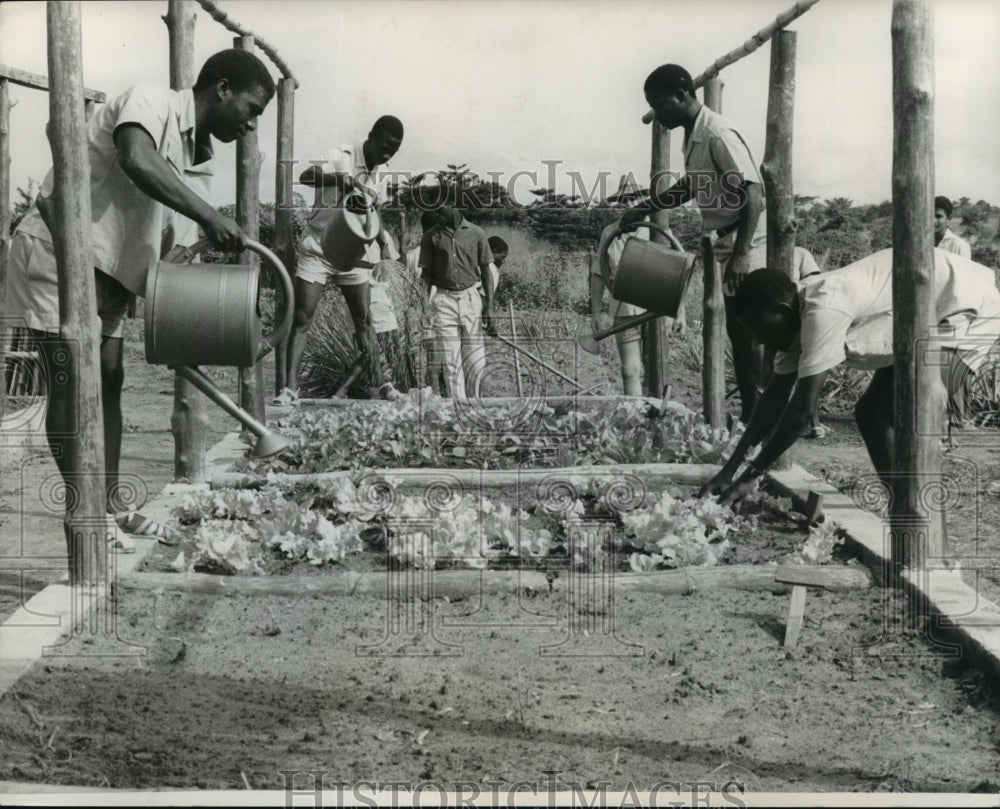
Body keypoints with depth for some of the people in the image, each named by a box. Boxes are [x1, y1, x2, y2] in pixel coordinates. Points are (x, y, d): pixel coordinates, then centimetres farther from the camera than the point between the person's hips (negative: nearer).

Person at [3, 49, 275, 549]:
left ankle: (110, 503, 17)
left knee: (109, 380, 9)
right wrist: (208, 216, -38)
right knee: (71, 385, -6)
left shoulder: (191, 151, 10)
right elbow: (136, 161, -38)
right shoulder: (151, 101, -16)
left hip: (105, 271, 9)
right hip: (57, 254, -9)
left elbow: (161, 231, 15)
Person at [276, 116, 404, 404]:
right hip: (318, 250, -5)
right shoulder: (342, 158, -12)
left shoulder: (382, 175, 7)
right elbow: (305, 176, -29)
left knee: (364, 321, 6)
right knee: (301, 320, -7)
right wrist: (338, 178, -47)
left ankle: (378, 383, 13)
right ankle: (290, 388, -9)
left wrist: (382, 242, 4)